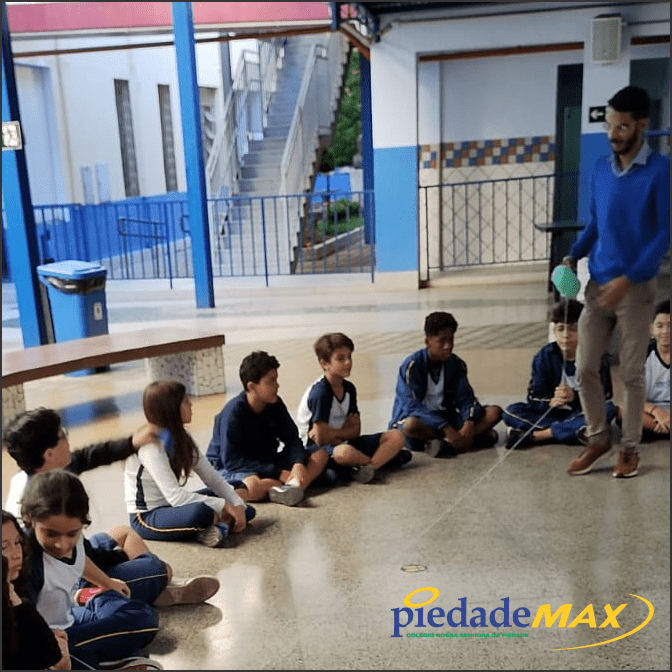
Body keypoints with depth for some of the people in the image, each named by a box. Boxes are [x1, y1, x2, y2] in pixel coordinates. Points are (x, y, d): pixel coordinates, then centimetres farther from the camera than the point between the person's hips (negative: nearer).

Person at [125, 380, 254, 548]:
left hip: (172, 506, 9)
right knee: (199, 512, -39)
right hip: (147, 517, -9)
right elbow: (175, 496, -29)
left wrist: (238, 504, -13)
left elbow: (212, 478, 1)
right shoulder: (150, 445, -23)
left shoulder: (181, 438, 3)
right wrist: (224, 506, -25)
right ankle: (224, 519, -11)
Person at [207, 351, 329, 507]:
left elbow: (292, 438, 1)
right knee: (253, 487, -43)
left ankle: (287, 490, -33)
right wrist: (279, 473, -26)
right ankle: (295, 484, -18)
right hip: (229, 469, -7)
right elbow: (232, 461, -24)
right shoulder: (233, 412, -21)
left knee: (320, 454, -9)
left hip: (266, 462, 7)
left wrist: (298, 463, -24)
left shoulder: (275, 404, -2)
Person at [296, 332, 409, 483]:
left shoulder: (349, 388, 6)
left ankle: (369, 466, -27)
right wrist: (346, 429, -7)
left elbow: (356, 431, 5)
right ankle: (385, 456, -13)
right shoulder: (319, 392, -18)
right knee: (344, 452, -43)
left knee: (396, 436, -4)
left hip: (345, 443, 8)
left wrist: (333, 433, -13)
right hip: (319, 449, -8)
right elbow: (321, 439, -21)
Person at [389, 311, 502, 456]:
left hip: (445, 417, 5)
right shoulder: (412, 365, -15)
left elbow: (465, 398, -1)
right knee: (411, 425, -41)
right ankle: (477, 436, -33)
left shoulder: (456, 364, 2)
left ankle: (447, 445, -29)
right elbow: (413, 406, -23)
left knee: (494, 412, -13)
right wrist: (447, 430, -33)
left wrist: (469, 424, -25)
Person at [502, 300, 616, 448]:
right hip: (552, 413, 1)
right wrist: (552, 402, -29)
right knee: (511, 412, -18)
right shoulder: (544, 357, -2)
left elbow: (604, 397, -11)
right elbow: (534, 399, -7)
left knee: (609, 409, -33)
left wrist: (575, 397, -28)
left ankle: (534, 435, -32)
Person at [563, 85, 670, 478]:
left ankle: (630, 448, 21)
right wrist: (573, 257, -1)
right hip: (597, 285, 5)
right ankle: (599, 439, 23)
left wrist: (628, 279, -19)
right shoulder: (601, 168, 7)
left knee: (632, 373, 5)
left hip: (637, 288, -5)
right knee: (585, 368, 5)